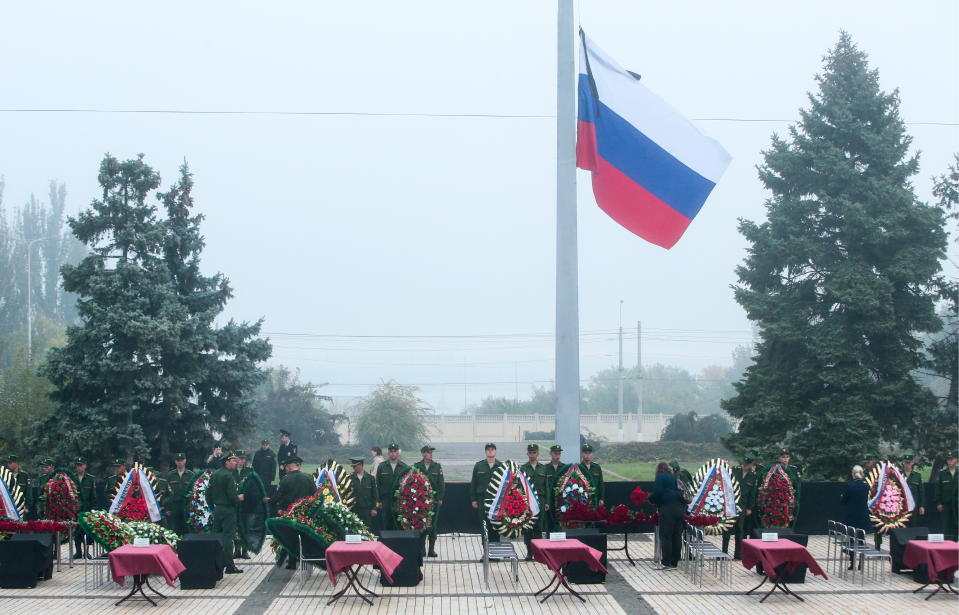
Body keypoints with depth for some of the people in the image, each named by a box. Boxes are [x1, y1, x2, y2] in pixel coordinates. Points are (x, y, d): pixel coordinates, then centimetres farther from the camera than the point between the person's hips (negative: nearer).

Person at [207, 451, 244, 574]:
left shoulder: (214, 474, 9)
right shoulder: (229, 476, -15)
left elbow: (208, 493, 13)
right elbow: (232, 496, -20)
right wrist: (239, 498, 0)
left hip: (217, 510, 8)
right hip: (228, 510, -8)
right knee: (228, 537, -6)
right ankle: (230, 566, -5)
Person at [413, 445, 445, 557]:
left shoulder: (437, 467, 7)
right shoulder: (416, 466, 3)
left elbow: (441, 484, 6)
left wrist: (440, 498, -1)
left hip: (434, 500, 1)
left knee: (433, 525, 2)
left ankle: (431, 550, 8)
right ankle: (421, 549, 5)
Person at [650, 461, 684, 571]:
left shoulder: (661, 477, 3)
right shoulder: (674, 477, 22)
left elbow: (657, 492, -8)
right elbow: (681, 492, 20)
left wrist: (650, 499, 10)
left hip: (667, 508, -7)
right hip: (680, 508, 7)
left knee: (665, 536, -5)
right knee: (677, 536, 8)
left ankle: (666, 563, -8)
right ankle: (674, 562, 12)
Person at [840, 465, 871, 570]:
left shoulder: (849, 485, -13)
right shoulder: (866, 486, -3)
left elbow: (842, 501, -7)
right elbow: (866, 499, 10)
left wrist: (841, 496, 15)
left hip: (851, 516, -3)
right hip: (863, 516, 3)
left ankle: (852, 562, 4)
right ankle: (861, 563, 12)